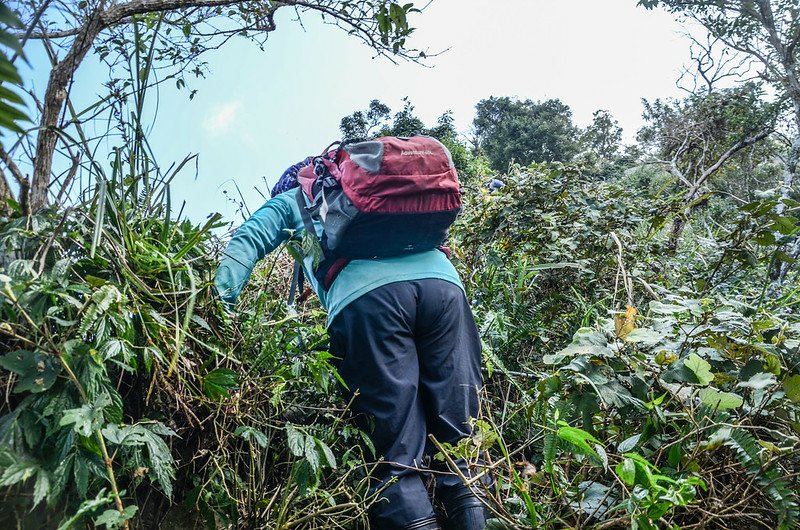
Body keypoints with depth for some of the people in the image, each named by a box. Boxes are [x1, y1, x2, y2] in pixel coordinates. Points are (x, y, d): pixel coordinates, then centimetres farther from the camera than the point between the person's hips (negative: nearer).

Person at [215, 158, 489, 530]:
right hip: (442, 280, 4)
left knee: (395, 448, -4)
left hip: (366, 294, -4)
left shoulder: (292, 199, 31)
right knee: (459, 437, 1)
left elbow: (247, 241, 19)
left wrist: (221, 296, 9)